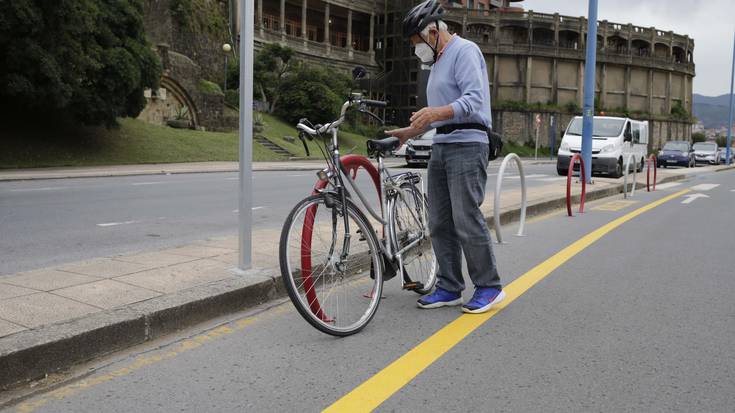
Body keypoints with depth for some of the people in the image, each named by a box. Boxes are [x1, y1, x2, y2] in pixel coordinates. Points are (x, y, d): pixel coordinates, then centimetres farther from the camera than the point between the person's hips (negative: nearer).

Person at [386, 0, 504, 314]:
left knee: (467, 220, -11)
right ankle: (449, 288, 13)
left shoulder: (464, 51, -5)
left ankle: (489, 287, 2)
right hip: (441, 146, 9)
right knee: (440, 223, 6)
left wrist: (438, 112, -34)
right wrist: (410, 131, 22)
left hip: (466, 145, -9)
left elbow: (474, 99, -20)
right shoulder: (438, 61, 24)